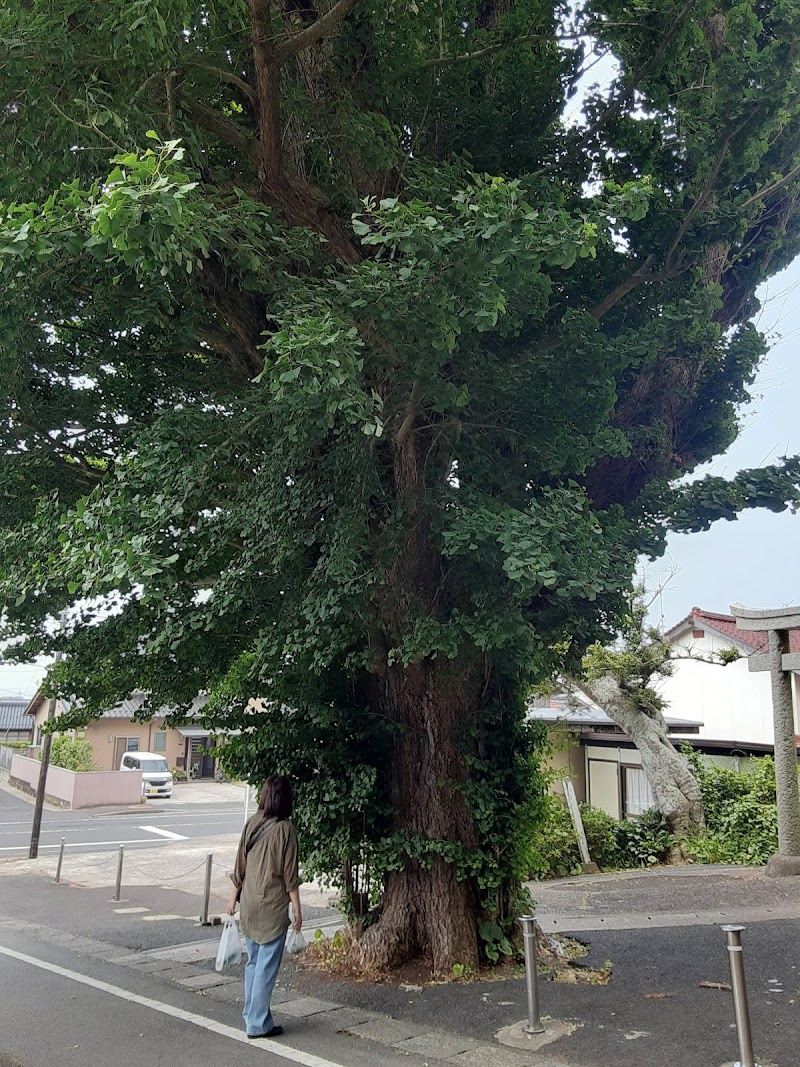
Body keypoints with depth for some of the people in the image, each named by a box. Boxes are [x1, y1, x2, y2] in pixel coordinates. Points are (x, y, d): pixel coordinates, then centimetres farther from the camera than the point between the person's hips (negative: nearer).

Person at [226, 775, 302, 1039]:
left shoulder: (251, 824, 0)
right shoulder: (284, 829, -14)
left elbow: (240, 866, 7)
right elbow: (289, 875, -11)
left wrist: (234, 898, 18)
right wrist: (297, 909, -4)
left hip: (249, 903, 6)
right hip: (273, 907, -6)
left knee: (253, 961, 18)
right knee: (267, 965, 4)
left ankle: (251, 1015, 28)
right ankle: (258, 1024, 11)